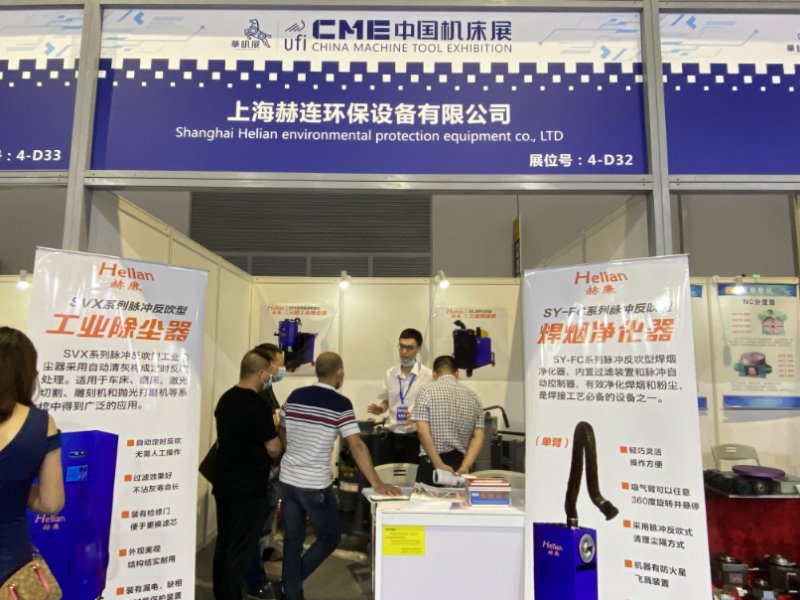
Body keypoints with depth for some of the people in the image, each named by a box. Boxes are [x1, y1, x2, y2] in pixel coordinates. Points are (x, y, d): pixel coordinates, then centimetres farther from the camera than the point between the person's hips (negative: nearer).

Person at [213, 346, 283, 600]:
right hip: (249, 489, -8)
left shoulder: (225, 399, 6)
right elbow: (273, 449, -17)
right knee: (240, 551, 2)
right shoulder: (257, 405, -20)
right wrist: (277, 433, 4)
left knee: (224, 544, 17)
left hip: (224, 484, 8)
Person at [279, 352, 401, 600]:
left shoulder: (294, 396, 4)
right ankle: (294, 580, 10)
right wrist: (377, 484, -18)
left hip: (288, 479, 6)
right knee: (329, 538, 15)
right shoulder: (340, 404, -14)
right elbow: (357, 445, -20)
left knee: (292, 541, 15)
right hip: (316, 485, -6)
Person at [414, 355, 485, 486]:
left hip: (432, 462, -3)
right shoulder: (472, 395, 7)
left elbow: (423, 432, -14)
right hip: (460, 462, 4)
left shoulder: (428, 390, -5)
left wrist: (439, 465, -13)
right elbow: (478, 437, -1)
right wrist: (464, 466, -7)